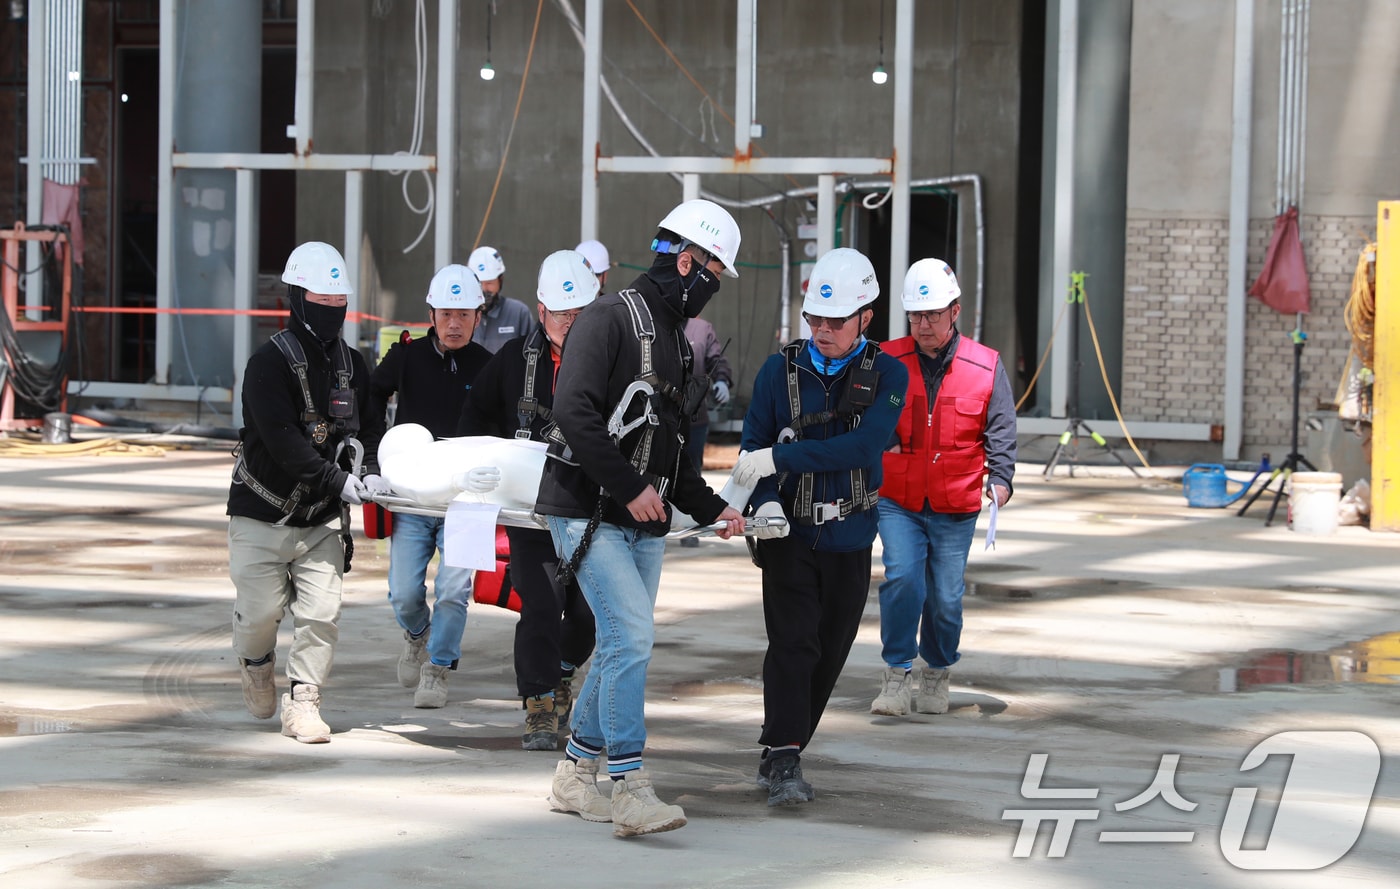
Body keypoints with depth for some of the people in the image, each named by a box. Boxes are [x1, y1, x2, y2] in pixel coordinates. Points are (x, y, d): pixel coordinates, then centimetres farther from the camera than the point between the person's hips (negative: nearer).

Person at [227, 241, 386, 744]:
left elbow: (369, 425, 12)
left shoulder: (351, 365, 6)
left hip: (322, 517, 4)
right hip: (263, 513, -4)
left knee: (321, 613, -7)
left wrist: (376, 465, -10)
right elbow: (283, 442, -24)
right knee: (261, 612, 2)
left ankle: (302, 705, 3)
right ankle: (257, 664, 34)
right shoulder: (270, 363, -14)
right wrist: (342, 482, -29)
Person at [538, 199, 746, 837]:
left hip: (644, 524, 9)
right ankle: (630, 791, -19)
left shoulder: (674, 341, 19)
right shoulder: (610, 318, -10)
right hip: (590, 513, -9)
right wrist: (630, 487, -21)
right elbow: (574, 411, -22)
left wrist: (710, 507, 13)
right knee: (632, 637, -18)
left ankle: (574, 776, 22)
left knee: (623, 648, 10)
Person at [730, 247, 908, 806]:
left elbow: (863, 447, -19)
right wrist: (765, 503, -21)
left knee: (828, 655, 7)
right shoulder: (780, 371, 0)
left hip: (849, 540, 1)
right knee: (793, 645, -13)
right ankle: (784, 764, -15)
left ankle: (779, 755, 21)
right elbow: (753, 446, 0)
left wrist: (778, 457, -24)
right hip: (788, 534, -1)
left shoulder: (888, 376, -4)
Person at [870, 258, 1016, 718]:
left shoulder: (986, 366, 2)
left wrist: (1000, 478, -11)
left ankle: (937, 677, 27)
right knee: (902, 578, -18)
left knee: (945, 596, 4)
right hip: (897, 500, 0)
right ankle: (896, 678, -7)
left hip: (955, 507, 1)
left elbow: (1000, 431, 2)